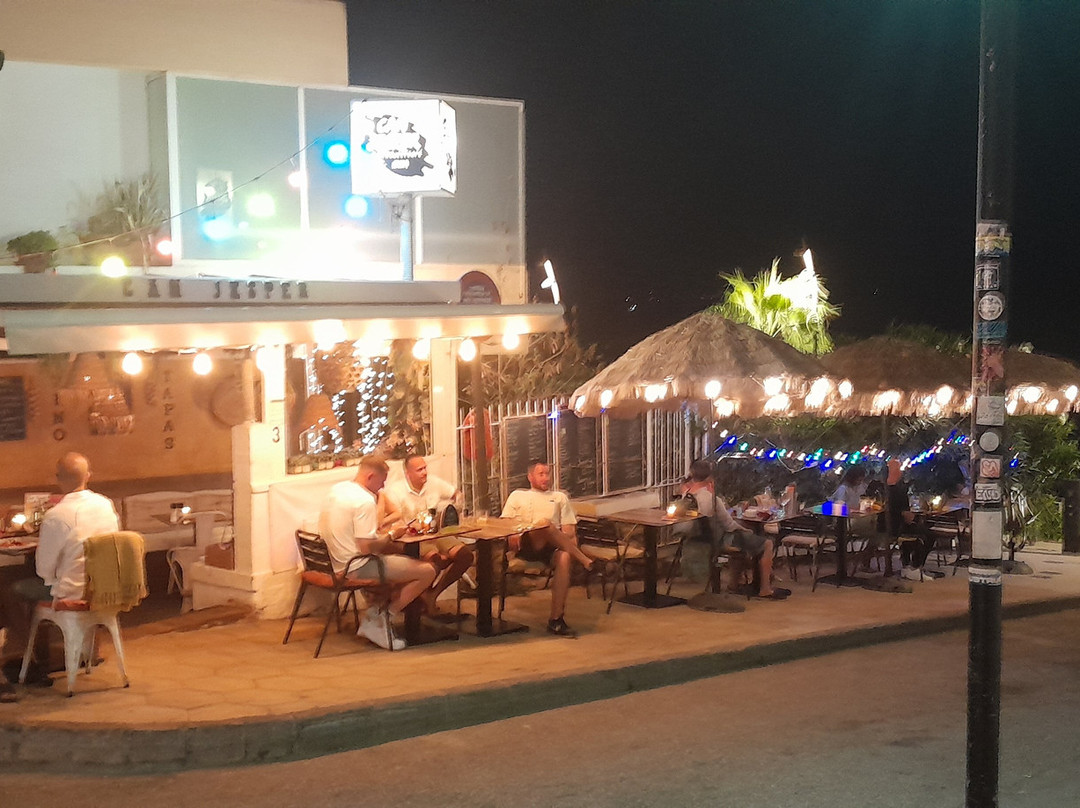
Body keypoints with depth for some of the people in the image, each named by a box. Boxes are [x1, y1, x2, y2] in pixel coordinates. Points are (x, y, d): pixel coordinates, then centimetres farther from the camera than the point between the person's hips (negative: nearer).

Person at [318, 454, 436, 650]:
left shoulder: (337, 489, 8)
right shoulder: (365, 501, -20)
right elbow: (367, 547, -24)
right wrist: (391, 535, -7)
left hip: (336, 562, 10)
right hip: (355, 568, -10)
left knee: (399, 550, 27)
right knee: (427, 571, -8)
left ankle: (374, 611, 19)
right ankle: (382, 619, 1)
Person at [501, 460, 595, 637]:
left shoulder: (559, 497, 31)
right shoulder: (517, 495, 28)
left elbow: (569, 529, 20)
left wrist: (570, 537, -6)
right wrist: (512, 535, -9)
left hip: (551, 547, 2)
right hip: (525, 546, -2)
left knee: (564, 557, -37)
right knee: (544, 523, -37)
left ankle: (556, 619, -38)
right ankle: (583, 559, -30)